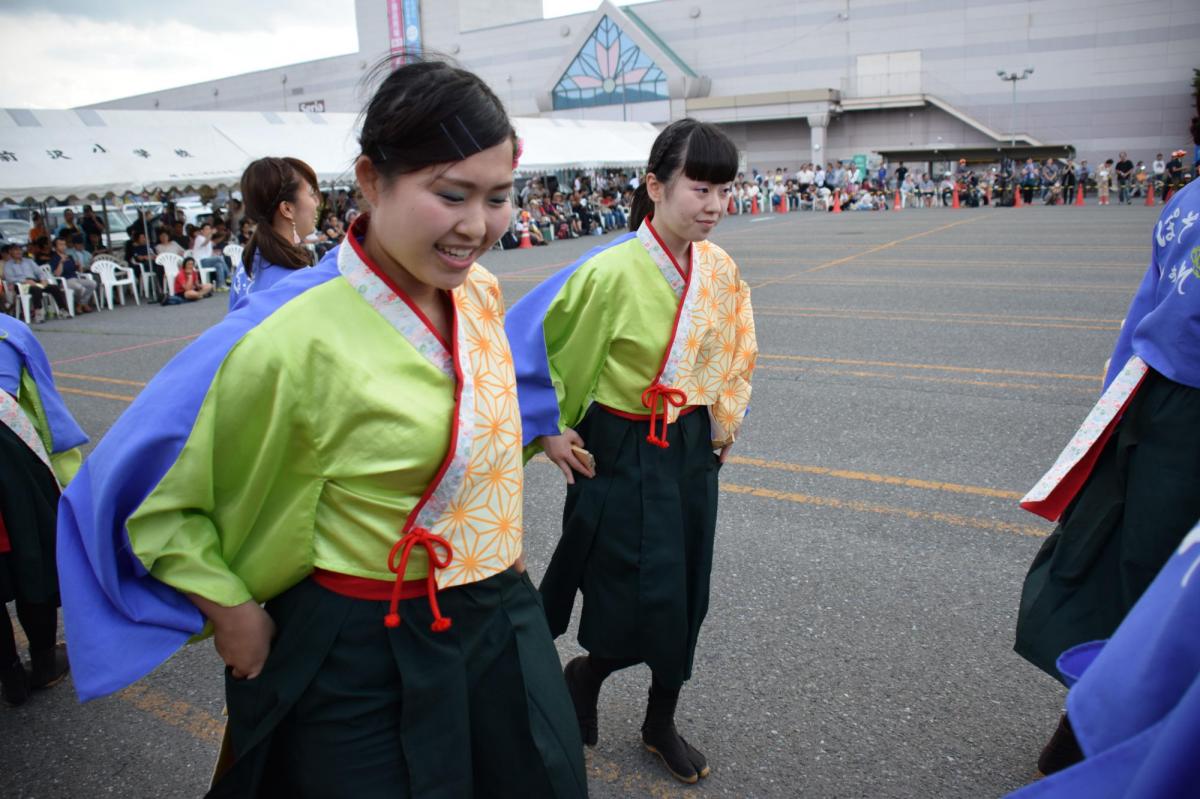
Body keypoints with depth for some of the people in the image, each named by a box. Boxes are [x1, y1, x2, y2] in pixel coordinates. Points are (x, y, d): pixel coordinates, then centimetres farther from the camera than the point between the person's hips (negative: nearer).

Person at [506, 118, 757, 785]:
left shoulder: (721, 269, -3)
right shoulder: (613, 272, -22)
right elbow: (527, 337, -14)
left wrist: (726, 423, 11)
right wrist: (546, 430, -10)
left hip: (693, 450, 6)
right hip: (624, 453, -6)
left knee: (685, 592, 15)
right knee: (645, 597, -2)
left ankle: (662, 722, 37)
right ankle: (586, 674, 32)